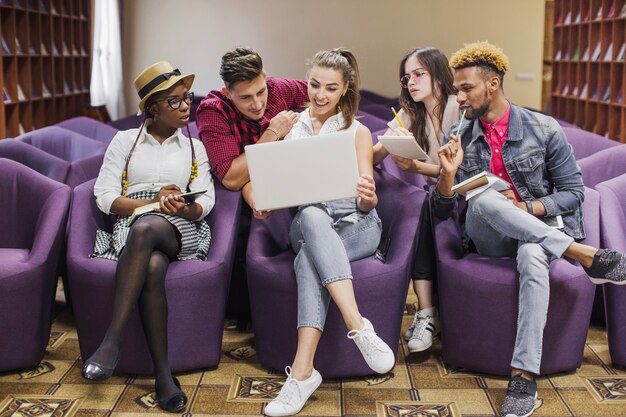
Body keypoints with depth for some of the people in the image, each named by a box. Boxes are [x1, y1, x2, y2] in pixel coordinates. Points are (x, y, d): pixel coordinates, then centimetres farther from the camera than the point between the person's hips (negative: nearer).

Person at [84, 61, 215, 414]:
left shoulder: (195, 148, 19)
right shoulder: (125, 140, 16)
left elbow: (205, 203, 5)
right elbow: (105, 196, 4)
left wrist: (183, 208, -20)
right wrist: (154, 202, -11)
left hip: (180, 231, 0)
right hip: (129, 228, 0)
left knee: (145, 229, -38)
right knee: (153, 268, -38)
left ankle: (112, 341, -39)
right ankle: (163, 374, -37)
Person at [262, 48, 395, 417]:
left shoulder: (358, 131, 11)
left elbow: (366, 201, 2)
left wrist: (368, 198, -23)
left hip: (355, 225, -1)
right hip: (305, 223, 1)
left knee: (308, 258, -36)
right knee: (312, 215, -38)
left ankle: (303, 369, -44)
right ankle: (358, 326, -46)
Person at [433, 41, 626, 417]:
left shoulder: (545, 130, -1)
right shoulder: (458, 139, 4)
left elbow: (574, 192, 1)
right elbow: (442, 212, 3)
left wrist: (528, 209, -15)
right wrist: (448, 173, -17)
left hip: (538, 233, -2)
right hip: (488, 240, 2)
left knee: (532, 255, -39)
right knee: (484, 201, -34)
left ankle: (524, 377, -41)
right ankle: (586, 255, -28)